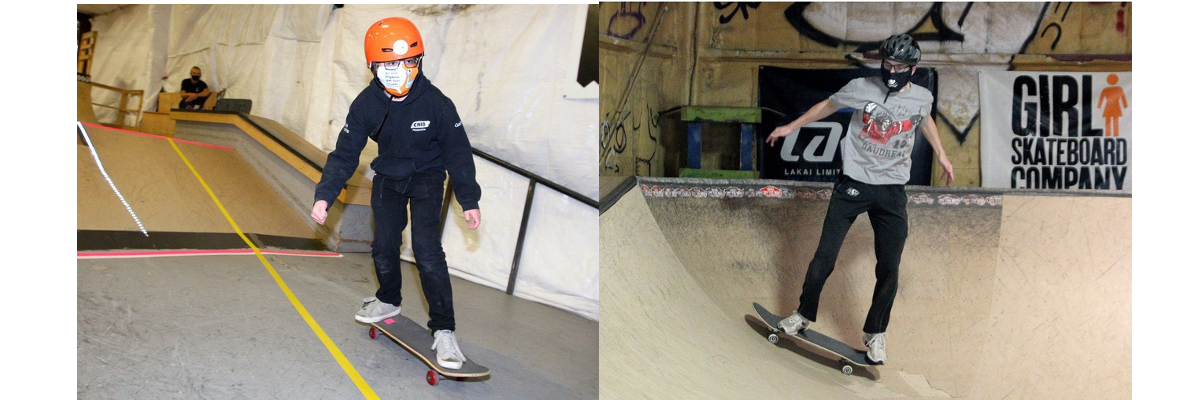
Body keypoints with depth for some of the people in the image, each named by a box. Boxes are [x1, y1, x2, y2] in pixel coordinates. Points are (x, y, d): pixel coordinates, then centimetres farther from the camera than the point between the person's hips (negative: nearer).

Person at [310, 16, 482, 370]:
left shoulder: (435, 102, -23)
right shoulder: (365, 105, -16)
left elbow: (457, 152, -13)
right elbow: (345, 153, -10)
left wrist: (469, 200, -11)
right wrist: (324, 195, -21)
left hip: (427, 175, -3)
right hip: (387, 177, 3)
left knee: (427, 248, -16)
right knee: (383, 245, 6)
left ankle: (443, 329, -9)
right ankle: (388, 301, 37)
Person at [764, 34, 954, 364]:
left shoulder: (922, 98, -1)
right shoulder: (861, 88, -7)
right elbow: (827, 106, 9)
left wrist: (941, 156, 25)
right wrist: (791, 127, 13)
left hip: (892, 192, 1)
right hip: (852, 185, -1)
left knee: (889, 268, 1)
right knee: (825, 255, 0)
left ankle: (875, 333, 19)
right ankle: (804, 315, 20)